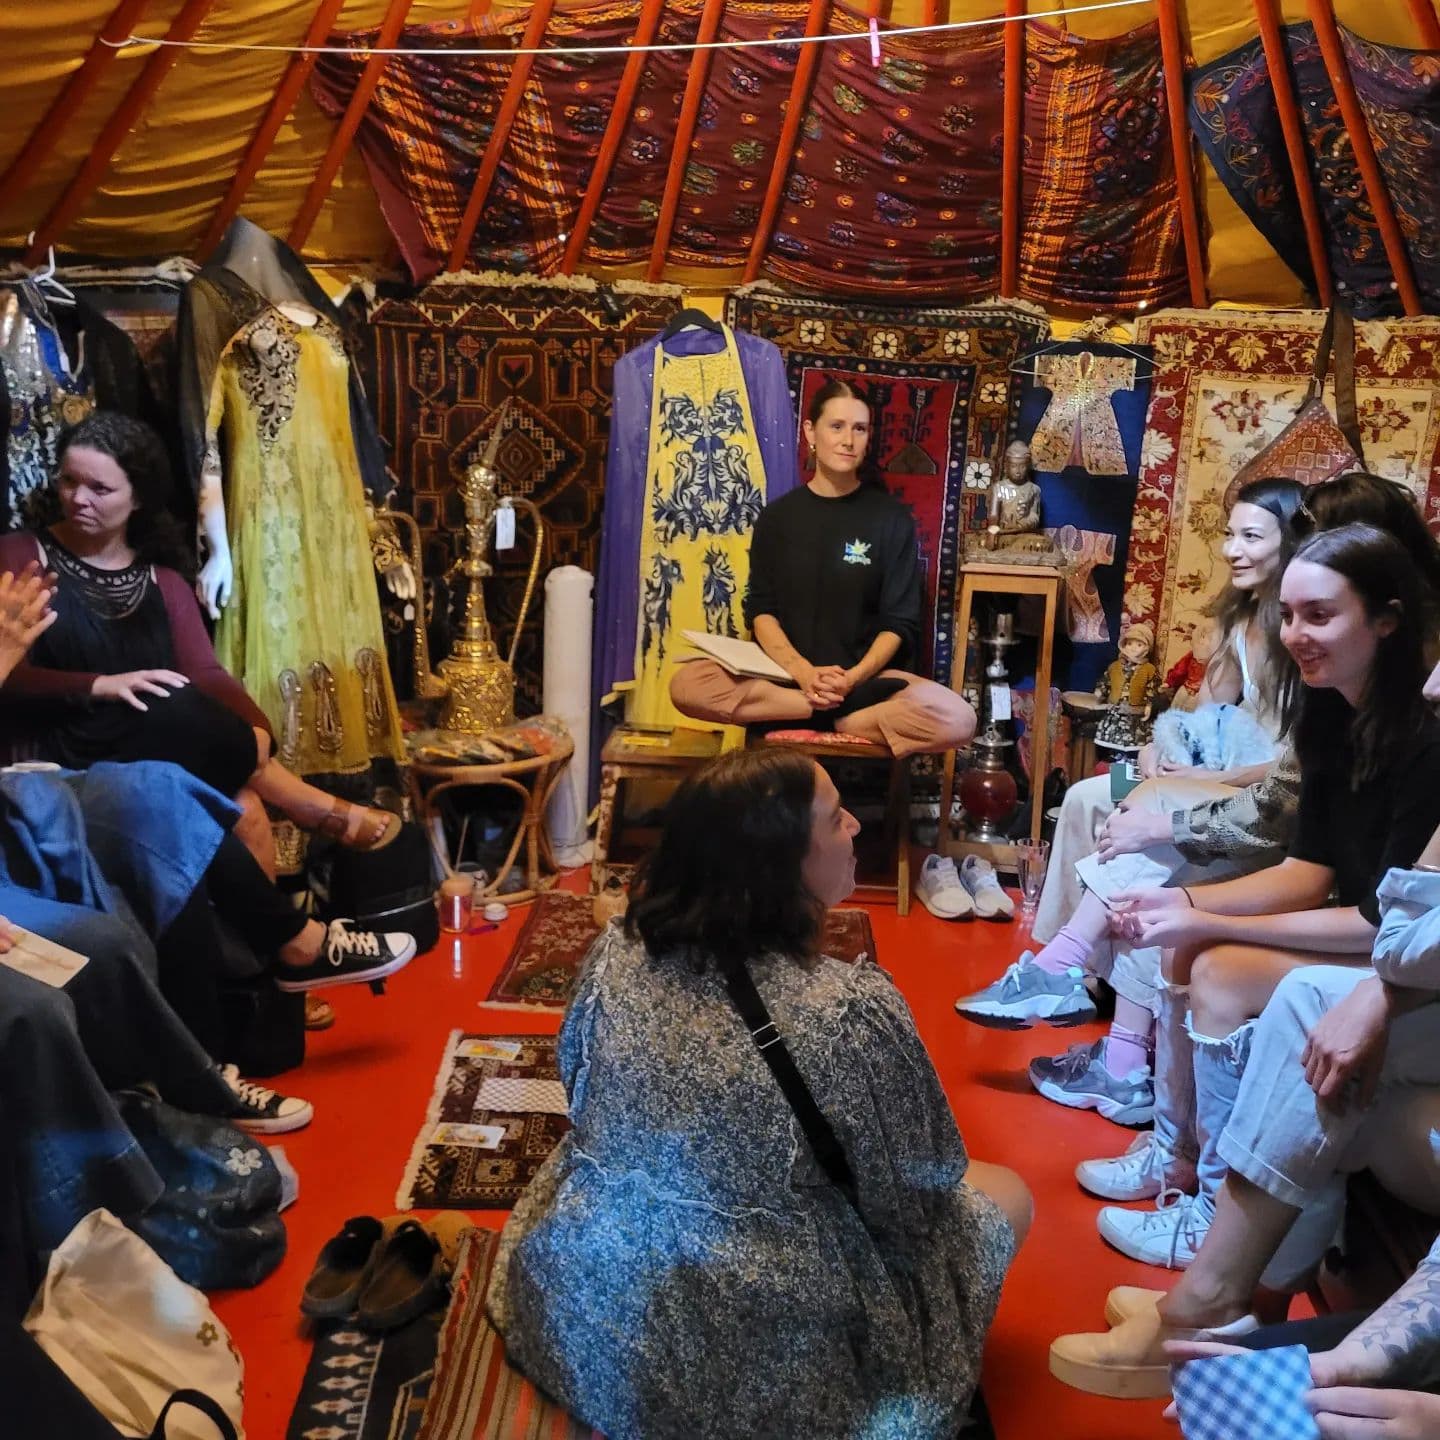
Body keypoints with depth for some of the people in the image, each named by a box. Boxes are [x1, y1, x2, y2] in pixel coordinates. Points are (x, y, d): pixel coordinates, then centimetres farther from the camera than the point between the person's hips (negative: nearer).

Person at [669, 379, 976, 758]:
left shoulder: (892, 518, 4)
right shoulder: (777, 516, 8)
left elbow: (899, 623, 0)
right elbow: (760, 611, 1)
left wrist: (852, 678, -18)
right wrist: (803, 673, -18)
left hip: (867, 677, 0)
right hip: (783, 673, 1)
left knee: (956, 719, -31)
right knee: (687, 684, -28)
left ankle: (814, 718, -16)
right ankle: (835, 710, -21)